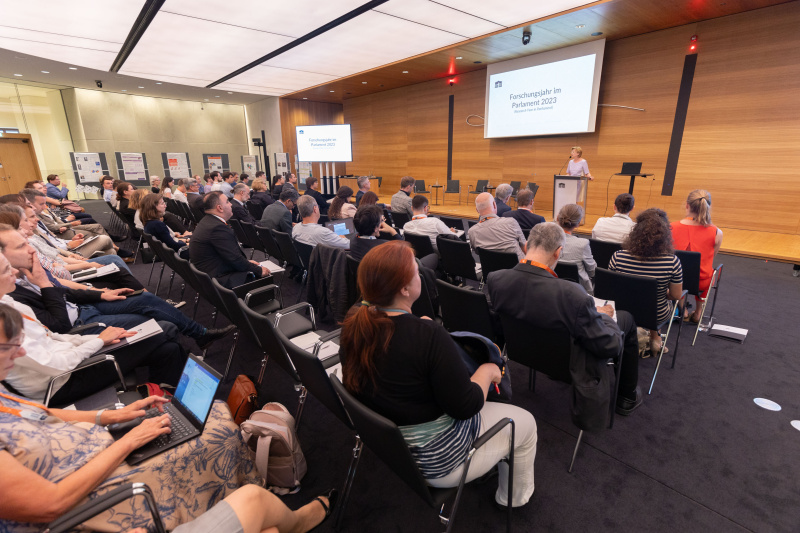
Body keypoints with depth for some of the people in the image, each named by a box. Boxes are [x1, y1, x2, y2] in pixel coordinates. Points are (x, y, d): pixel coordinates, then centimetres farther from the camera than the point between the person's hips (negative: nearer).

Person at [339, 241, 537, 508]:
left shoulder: (353, 321, -14)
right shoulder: (429, 337, -34)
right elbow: (465, 407, -25)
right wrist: (487, 371, -8)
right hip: (436, 460, -7)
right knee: (525, 422, 16)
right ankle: (514, 498, 40)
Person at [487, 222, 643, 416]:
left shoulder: (493, 279, -23)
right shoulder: (571, 295, -37)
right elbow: (610, 347, -24)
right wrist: (602, 315, -3)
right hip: (572, 366, -4)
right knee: (626, 317, 20)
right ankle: (627, 397, 38)